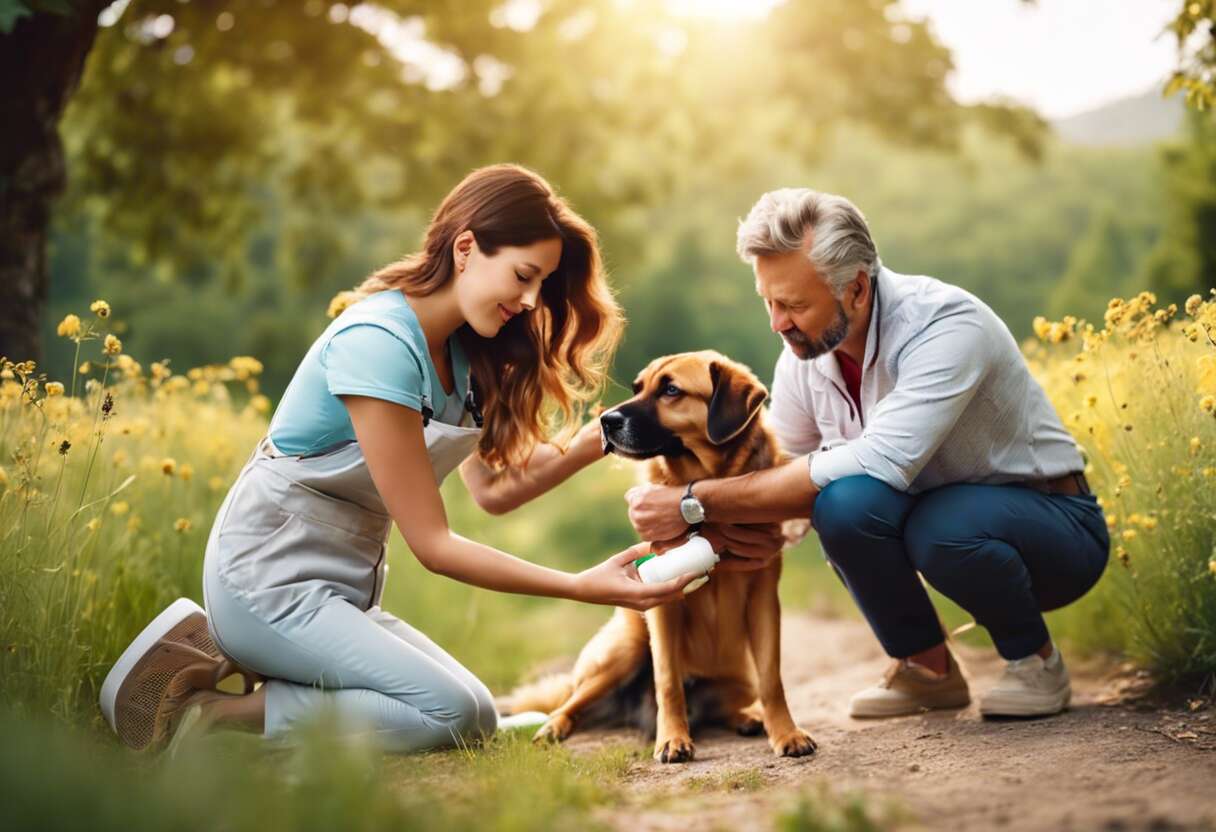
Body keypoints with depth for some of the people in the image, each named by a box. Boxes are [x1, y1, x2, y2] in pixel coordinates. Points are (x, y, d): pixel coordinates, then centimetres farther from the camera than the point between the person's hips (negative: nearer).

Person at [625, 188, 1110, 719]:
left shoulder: (948, 326, -29)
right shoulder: (803, 352, -9)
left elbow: (875, 463, -41)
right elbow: (775, 475, 0)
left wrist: (697, 503, -39)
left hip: (1056, 524, -5)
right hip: (929, 513, 5)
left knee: (937, 527, -37)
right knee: (846, 502, -27)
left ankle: (1035, 660, -6)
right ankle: (927, 667, -2)